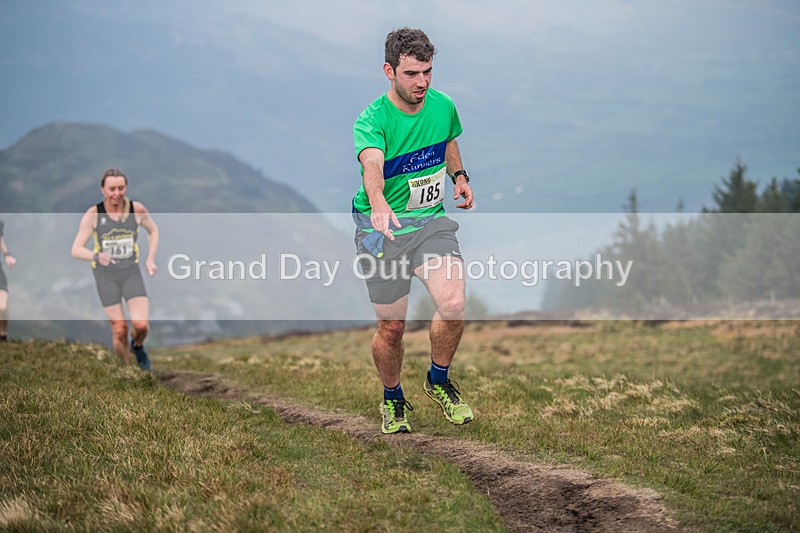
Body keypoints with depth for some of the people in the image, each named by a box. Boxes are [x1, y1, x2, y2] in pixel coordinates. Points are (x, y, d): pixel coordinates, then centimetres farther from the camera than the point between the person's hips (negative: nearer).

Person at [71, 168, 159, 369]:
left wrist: (150, 259, -1)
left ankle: (138, 346, 21)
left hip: (131, 273, 1)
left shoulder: (137, 209, -9)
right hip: (106, 276, -1)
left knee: (141, 325, -14)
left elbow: (153, 231, 11)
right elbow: (76, 249, -14)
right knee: (120, 330, -2)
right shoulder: (93, 214, -14)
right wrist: (96, 256, -34)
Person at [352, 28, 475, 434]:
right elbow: (372, 165, -41)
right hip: (381, 226, -3)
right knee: (391, 326, 2)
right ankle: (393, 401, 31)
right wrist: (379, 205, -60)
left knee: (453, 305, -18)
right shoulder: (372, 120, -19)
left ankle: (438, 382, 9)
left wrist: (459, 176, 8)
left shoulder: (443, 106, -1)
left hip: (431, 221, 3)